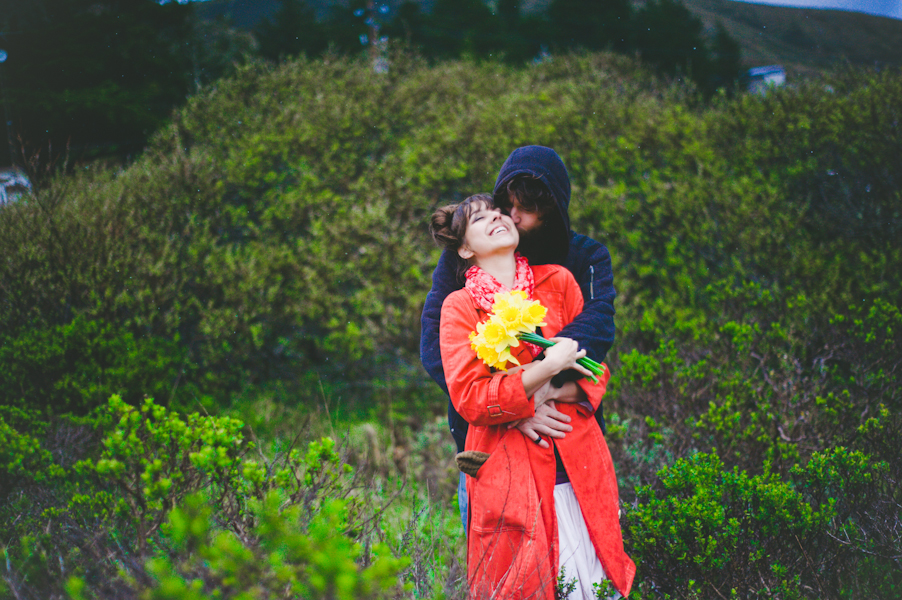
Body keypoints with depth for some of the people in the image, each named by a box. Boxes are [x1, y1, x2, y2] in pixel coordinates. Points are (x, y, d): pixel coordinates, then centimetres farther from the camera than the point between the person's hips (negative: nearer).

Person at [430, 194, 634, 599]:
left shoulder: (558, 281, 10)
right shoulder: (459, 306, 3)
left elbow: (595, 369, 12)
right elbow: (469, 399, -7)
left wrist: (551, 394, -9)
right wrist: (548, 367, -14)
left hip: (576, 465, 2)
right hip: (508, 471, -2)